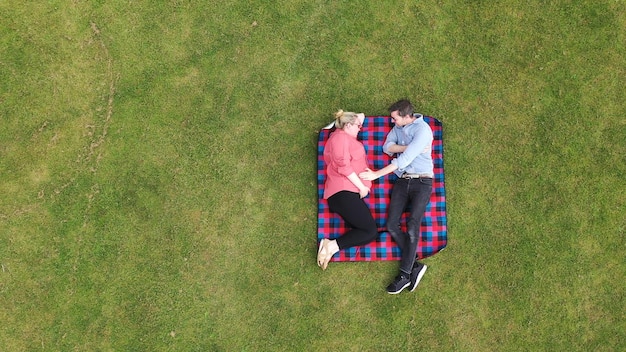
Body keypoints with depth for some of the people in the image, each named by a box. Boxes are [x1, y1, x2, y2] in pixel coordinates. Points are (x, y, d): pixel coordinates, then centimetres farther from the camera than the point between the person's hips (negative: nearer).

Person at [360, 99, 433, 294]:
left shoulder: (422, 129, -16)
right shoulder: (399, 127, 9)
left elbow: (404, 159, -22)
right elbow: (387, 147, 2)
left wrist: (376, 174, -22)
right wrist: (407, 148, -16)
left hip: (421, 181, -6)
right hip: (402, 181, 6)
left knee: (412, 226, -17)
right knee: (392, 224, -8)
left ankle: (405, 275, -11)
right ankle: (415, 266, -3)